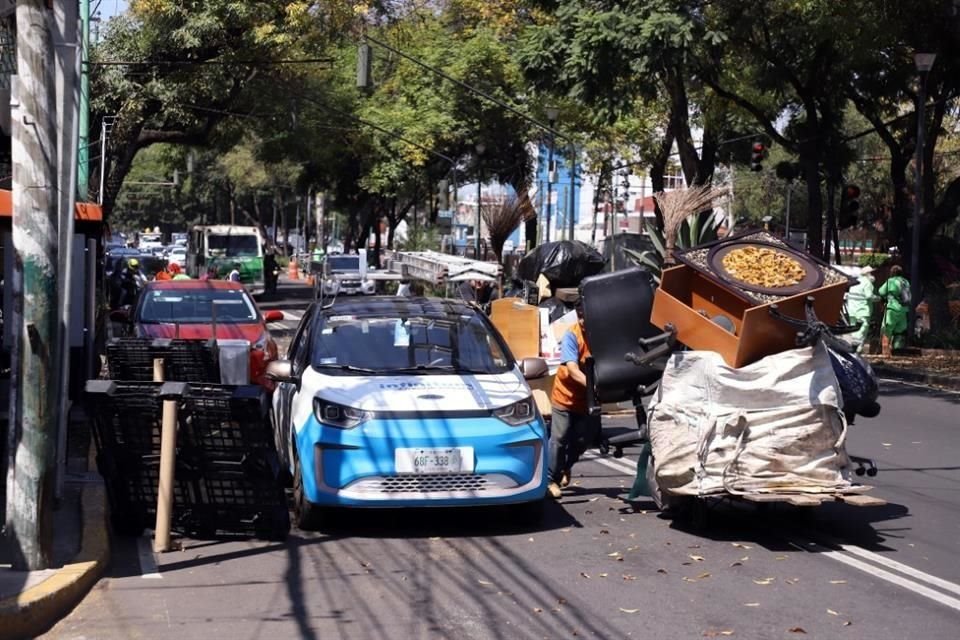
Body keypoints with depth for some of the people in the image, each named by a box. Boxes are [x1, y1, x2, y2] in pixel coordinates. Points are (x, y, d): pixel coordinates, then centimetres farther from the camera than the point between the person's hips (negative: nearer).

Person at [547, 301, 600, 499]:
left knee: (584, 438, 10)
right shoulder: (571, 336, -20)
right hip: (566, 395, -3)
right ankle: (552, 479, 9)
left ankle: (565, 467, 37)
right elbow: (572, 369, -29)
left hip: (589, 399, 4)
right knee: (559, 438, -5)